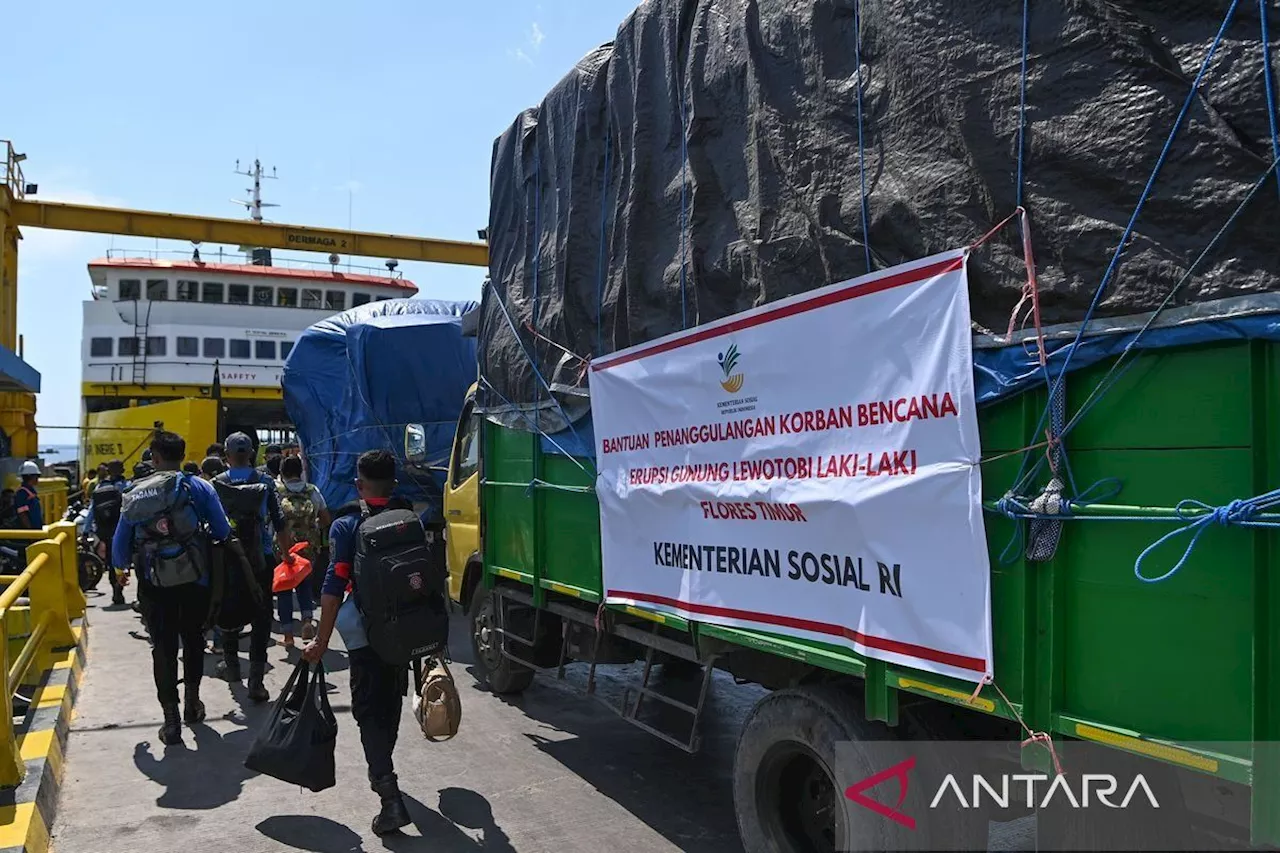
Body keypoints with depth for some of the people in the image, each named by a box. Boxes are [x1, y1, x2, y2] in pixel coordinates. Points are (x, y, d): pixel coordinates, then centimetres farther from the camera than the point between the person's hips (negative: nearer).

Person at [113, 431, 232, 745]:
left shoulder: (135, 495, 1)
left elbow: (120, 542, 7)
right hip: (194, 580, 0)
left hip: (154, 585, 1)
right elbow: (222, 531, -8)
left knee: (163, 648, 6)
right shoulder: (197, 487, -6)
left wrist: (122, 567, 28)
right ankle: (193, 703, 31)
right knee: (193, 640, 19)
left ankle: (171, 720, 5)